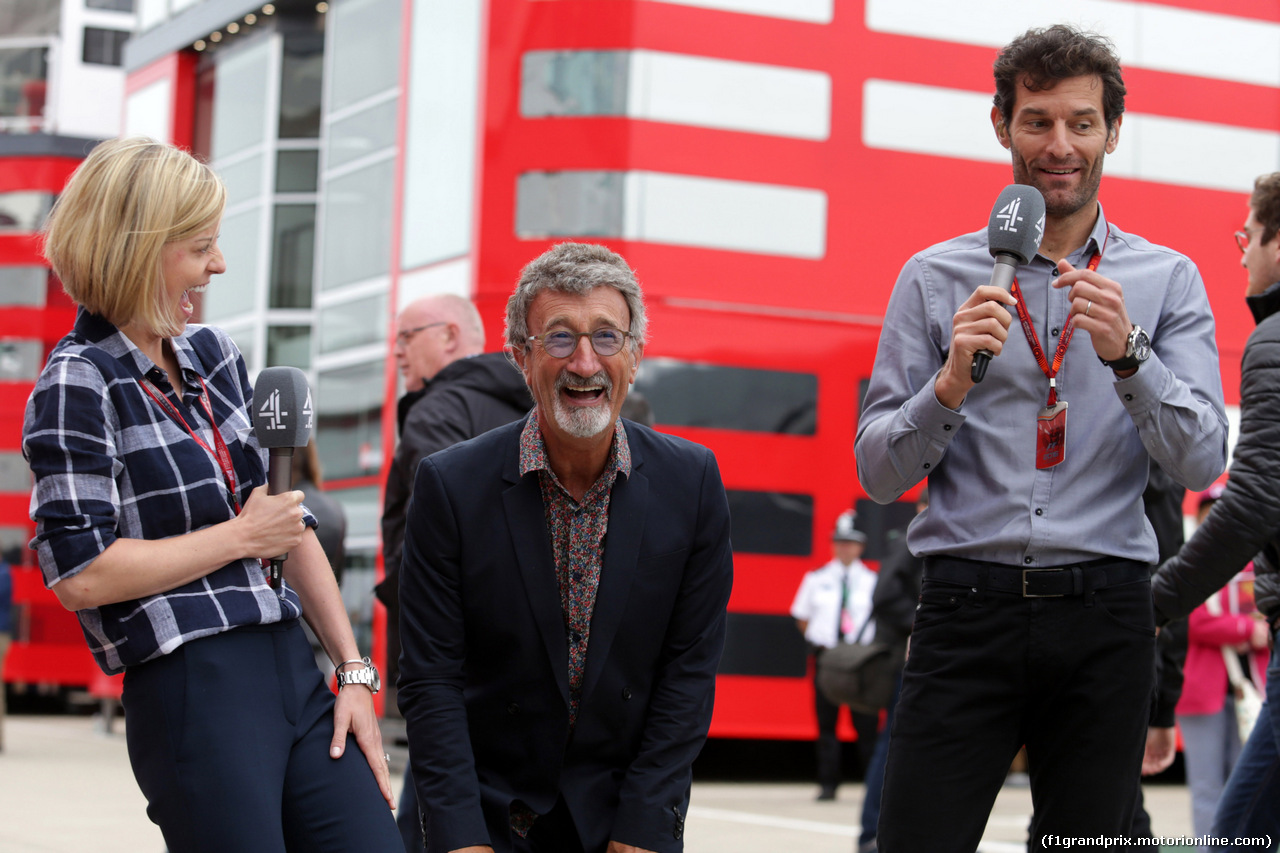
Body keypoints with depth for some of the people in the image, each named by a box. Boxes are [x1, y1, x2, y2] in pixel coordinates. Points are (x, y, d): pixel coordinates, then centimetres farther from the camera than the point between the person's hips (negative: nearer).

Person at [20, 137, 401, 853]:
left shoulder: (212, 354, 16)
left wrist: (354, 669, 13)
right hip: (192, 695, -7)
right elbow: (81, 573, -15)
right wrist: (243, 535, -6)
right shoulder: (79, 385, -6)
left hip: (292, 666, 7)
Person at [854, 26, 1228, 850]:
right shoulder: (936, 279, 8)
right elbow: (878, 471, 4)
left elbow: (1201, 462, -1)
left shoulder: (1167, 281, 9)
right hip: (968, 605, -1)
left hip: (1103, 621, 1)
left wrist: (1127, 355, -16)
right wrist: (951, 384, -14)